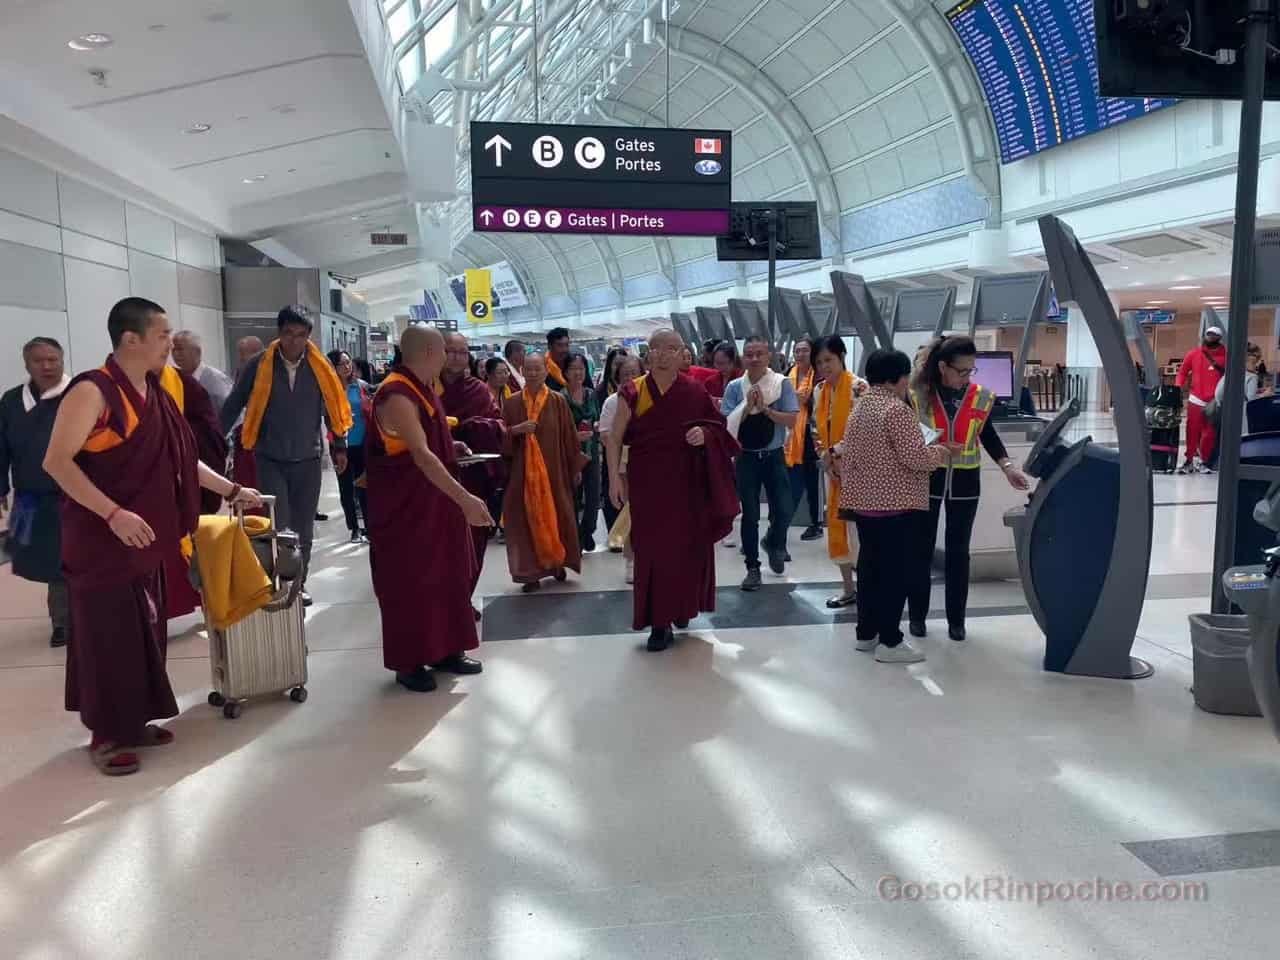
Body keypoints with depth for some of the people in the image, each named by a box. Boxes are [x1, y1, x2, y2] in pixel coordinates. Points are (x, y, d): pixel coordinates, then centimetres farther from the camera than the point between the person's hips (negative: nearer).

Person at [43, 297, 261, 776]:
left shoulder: (155, 393, 9)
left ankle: (134, 721, 27)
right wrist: (113, 513, -26)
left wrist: (231, 489, 17)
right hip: (102, 539, -8)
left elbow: (176, 460, 18)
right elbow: (57, 462, -20)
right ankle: (106, 734, 14)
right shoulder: (92, 391, -16)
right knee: (109, 633, 1)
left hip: (145, 537, 8)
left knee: (145, 630, 13)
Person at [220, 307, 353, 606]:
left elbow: (333, 405, 6)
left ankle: (299, 585, 25)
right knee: (278, 526, -5)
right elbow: (233, 406, -1)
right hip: (270, 460, -2)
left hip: (308, 459, 2)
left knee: (303, 529, 11)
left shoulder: (320, 367, -3)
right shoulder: (259, 366, -7)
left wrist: (339, 446, 8)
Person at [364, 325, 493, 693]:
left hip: (430, 499, 10)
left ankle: (443, 650, 24)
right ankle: (409, 662, 13)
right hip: (404, 505, -9)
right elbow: (421, 456, -33)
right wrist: (464, 499, -39)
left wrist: (449, 447, 21)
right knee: (409, 580, 0)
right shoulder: (397, 396, -23)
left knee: (445, 573, 13)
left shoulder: (418, 388, 8)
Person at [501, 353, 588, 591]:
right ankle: (532, 571, 7)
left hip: (554, 469, -1)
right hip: (522, 470, 1)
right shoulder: (512, 403, 3)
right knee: (528, 518, 0)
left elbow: (569, 436, 3)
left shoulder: (558, 401, 0)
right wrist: (516, 429, -16)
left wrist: (576, 466, 5)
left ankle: (557, 562, 25)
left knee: (556, 515, 5)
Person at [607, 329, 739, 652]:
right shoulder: (632, 392, -3)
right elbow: (615, 437, -1)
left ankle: (681, 607, 31)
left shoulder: (695, 392, -1)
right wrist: (615, 477, -9)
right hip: (646, 483, -1)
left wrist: (704, 434, -15)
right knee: (652, 549, -1)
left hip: (686, 483, 1)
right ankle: (659, 621, 6)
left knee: (686, 546, 9)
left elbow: (719, 428, 8)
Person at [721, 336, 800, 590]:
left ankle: (773, 543, 31)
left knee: (783, 512, -3)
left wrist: (764, 407, -16)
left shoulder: (782, 384, -4)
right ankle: (753, 568, 16)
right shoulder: (734, 387, -1)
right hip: (746, 457, 1)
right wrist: (748, 406, -16)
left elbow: (791, 421, -10)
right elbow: (726, 424, -6)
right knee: (750, 515, 5)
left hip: (774, 456, 0)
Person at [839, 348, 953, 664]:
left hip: (863, 500, 9)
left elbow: (846, 454, 17)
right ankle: (889, 642, 2)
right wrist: (941, 452, -1)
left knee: (870, 565, 14)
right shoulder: (896, 409, -15)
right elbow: (915, 457, -19)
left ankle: (866, 633, 21)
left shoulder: (859, 408, 12)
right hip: (895, 503, -9)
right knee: (897, 570, -2)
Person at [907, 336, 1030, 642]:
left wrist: (1008, 467, -1)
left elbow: (987, 434, 9)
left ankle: (956, 619, 19)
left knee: (958, 551, 8)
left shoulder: (980, 397, -3)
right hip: (925, 481, -1)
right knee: (921, 549, 8)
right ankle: (917, 615, 21)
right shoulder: (917, 395, -9)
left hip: (964, 483, 1)